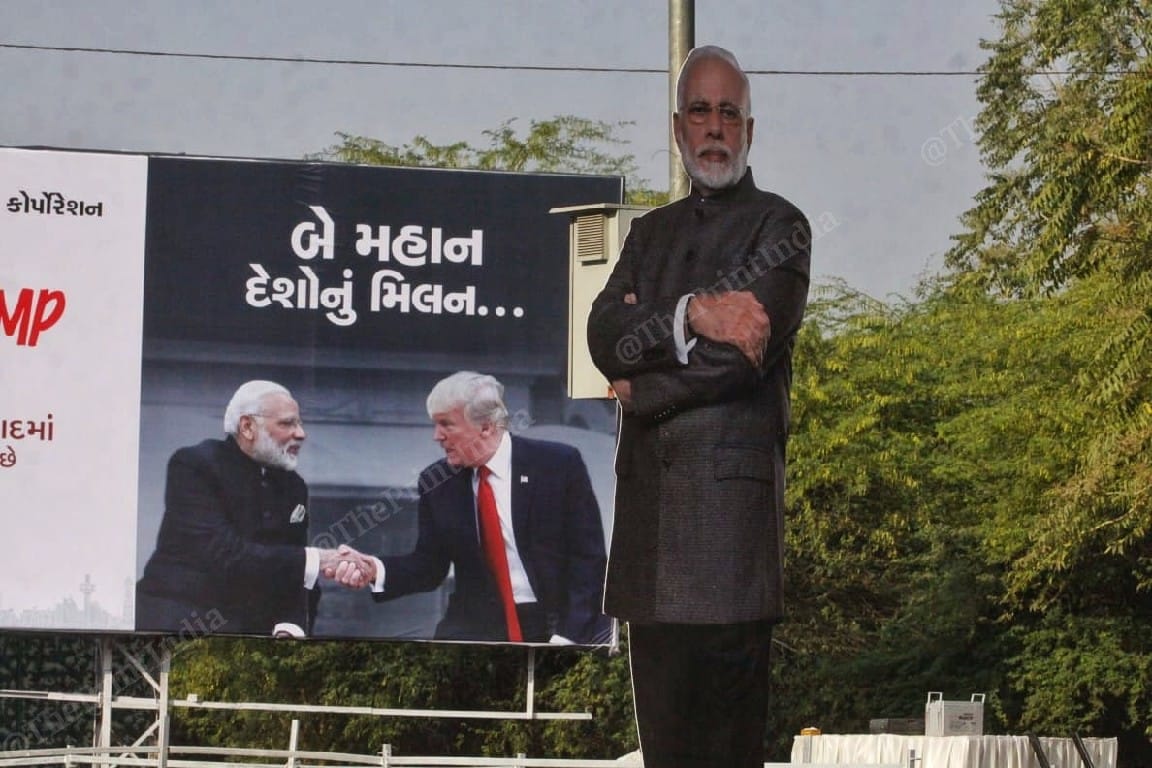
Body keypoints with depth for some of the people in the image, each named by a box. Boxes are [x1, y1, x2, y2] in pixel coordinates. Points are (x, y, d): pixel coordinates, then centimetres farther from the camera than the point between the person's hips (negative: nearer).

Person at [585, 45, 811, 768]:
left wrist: (641, 388, -2)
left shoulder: (778, 225, 3)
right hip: (648, 492, 6)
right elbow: (604, 337, 5)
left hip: (729, 489, -6)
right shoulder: (651, 231, 22)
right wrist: (688, 315, -11)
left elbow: (745, 353, -11)